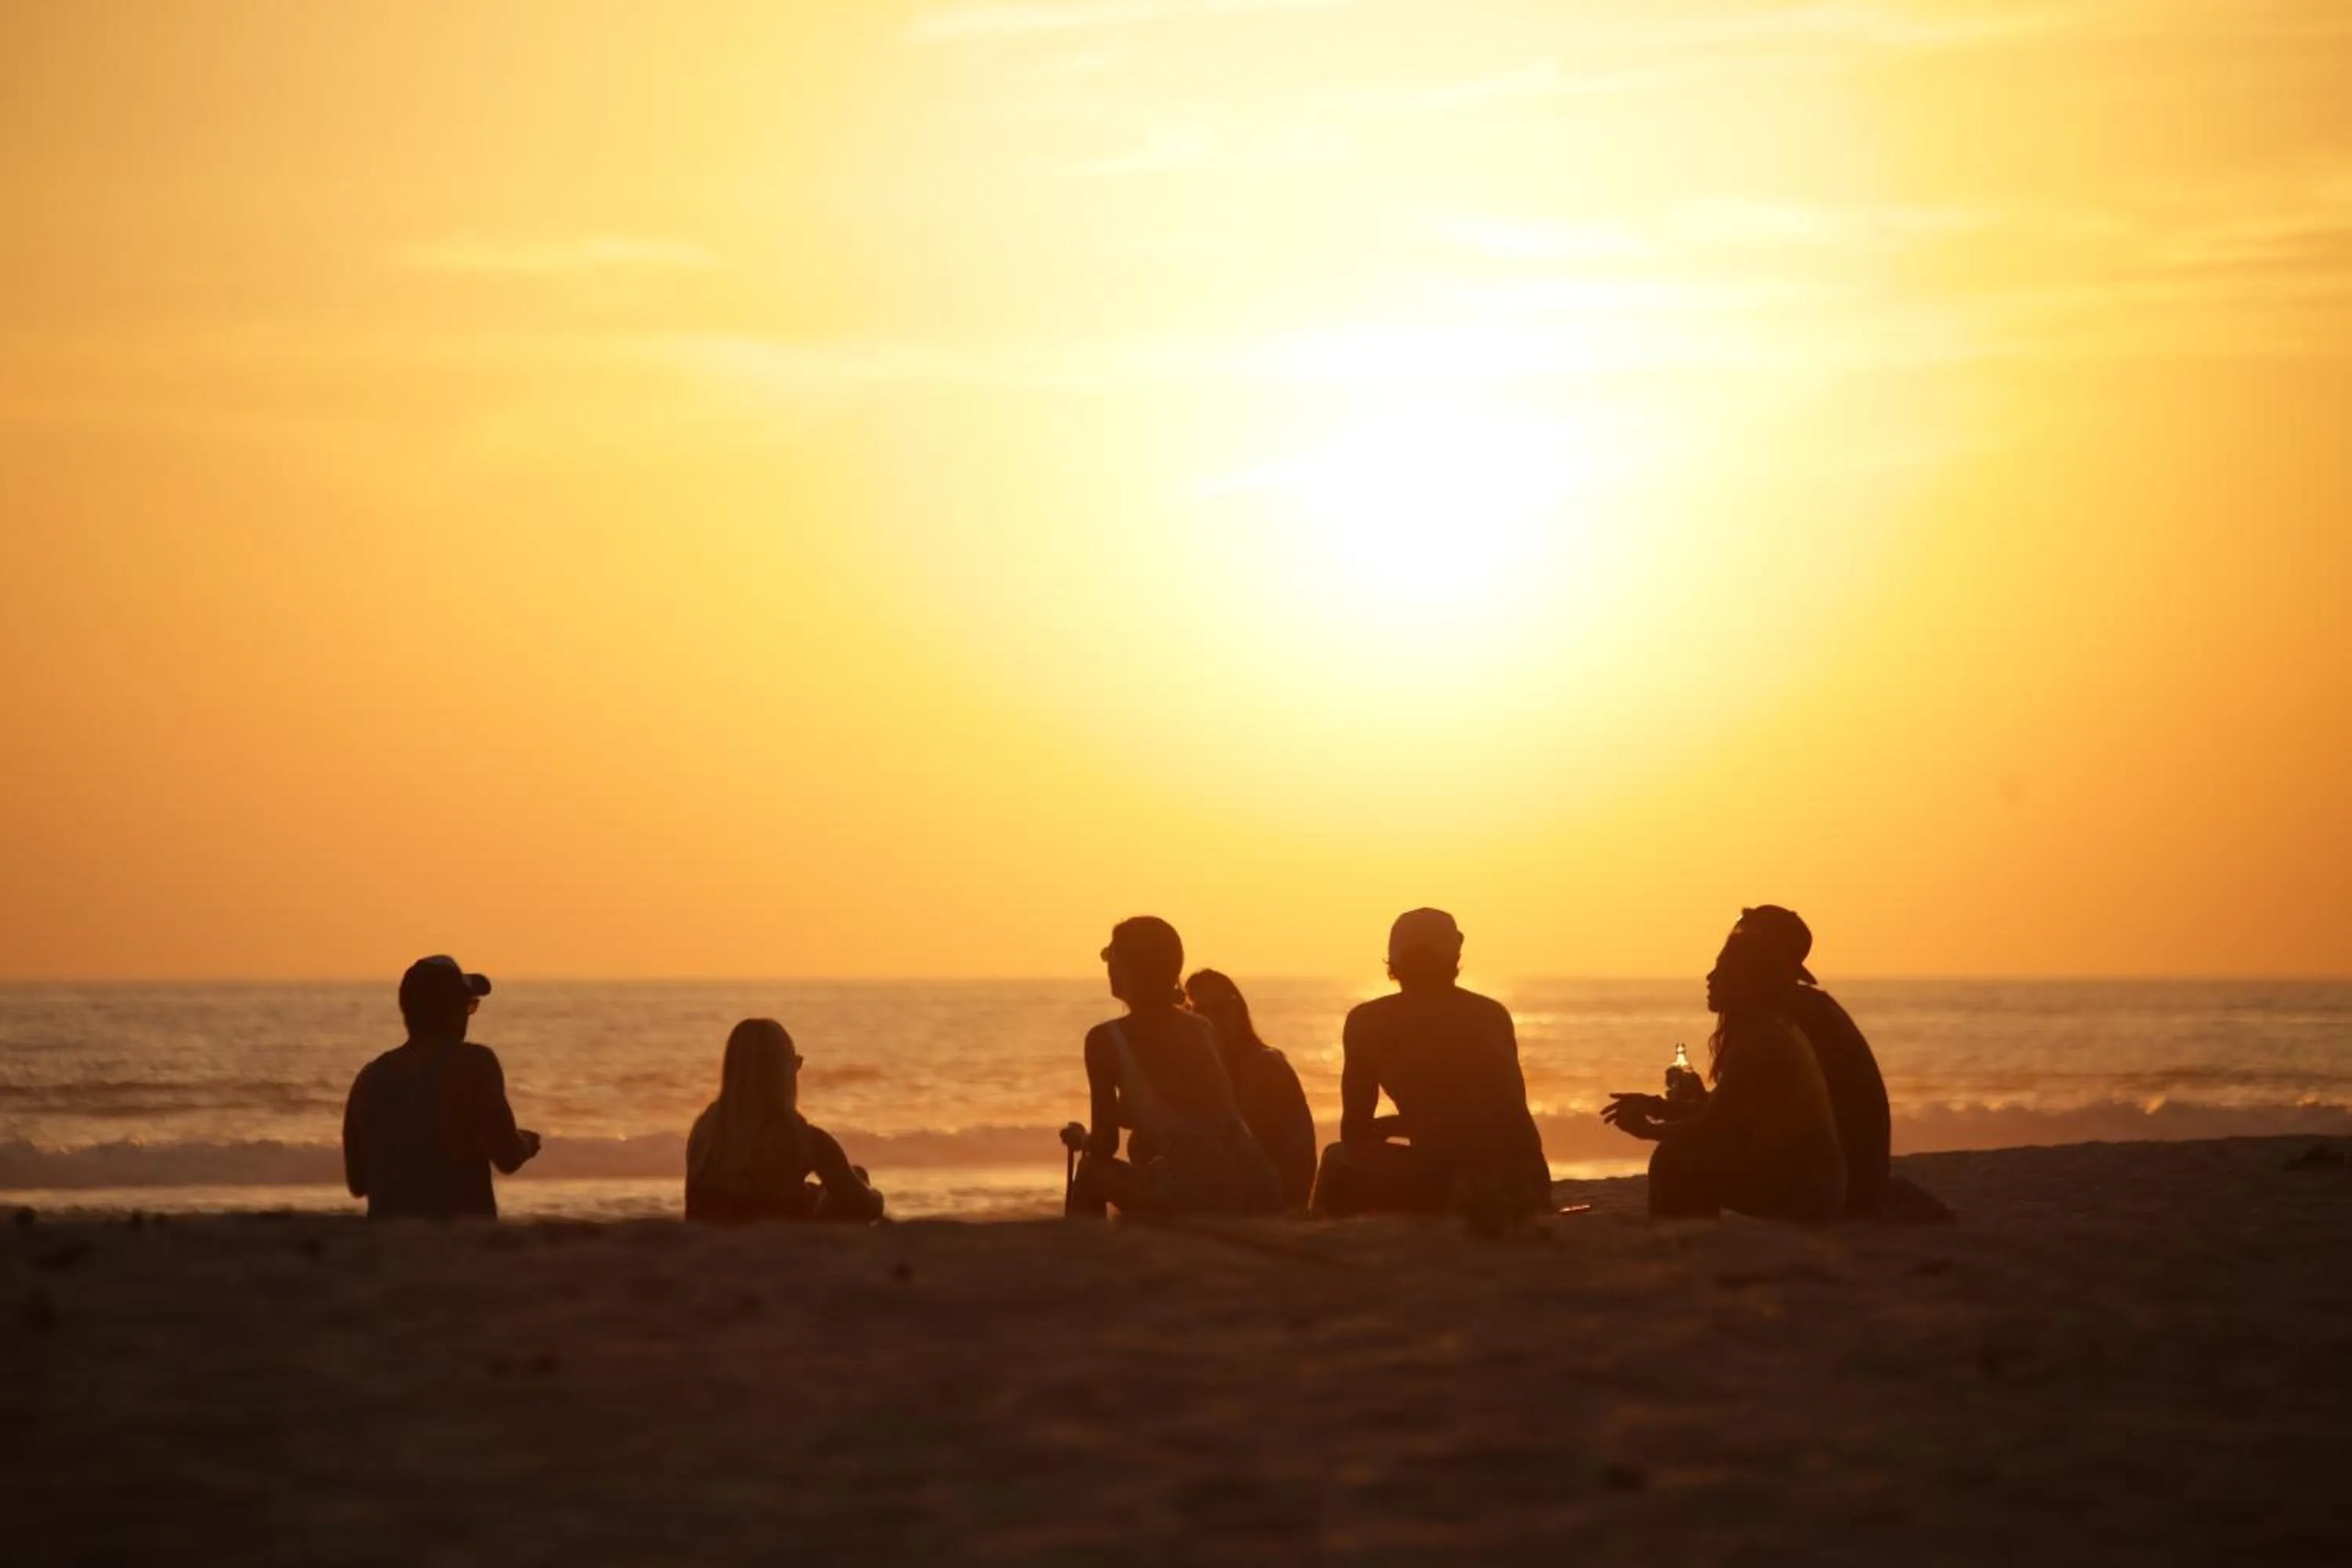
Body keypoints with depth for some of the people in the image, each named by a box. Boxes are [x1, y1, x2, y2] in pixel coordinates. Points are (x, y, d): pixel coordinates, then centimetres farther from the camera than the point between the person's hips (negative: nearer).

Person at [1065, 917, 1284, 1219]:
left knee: (1093, 1174, 21)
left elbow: (1105, 1147, 7)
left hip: (1198, 1193, -6)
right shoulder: (1204, 1028, 19)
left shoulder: (1106, 1039, 3)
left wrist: (1081, 1138, 30)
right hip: (1256, 1185, 6)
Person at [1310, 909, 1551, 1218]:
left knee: (1340, 1162, 22)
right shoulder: (1493, 1015, 19)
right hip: (1524, 1182, 4)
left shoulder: (1369, 1022, 9)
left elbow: (1355, 1132, 15)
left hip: (1443, 1184, -4)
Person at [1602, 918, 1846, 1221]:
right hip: (1808, 1180, 10)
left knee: (1674, 1160, -12)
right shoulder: (1773, 1032, 15)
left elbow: (1713, 1124, -14)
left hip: (1800, 1190, -10)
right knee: (1688, 1157, 18)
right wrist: (1656, 1106, 13)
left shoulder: (1759, 1039, -17)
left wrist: (1649, 1129, 1)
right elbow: (1719, 1110, 20)